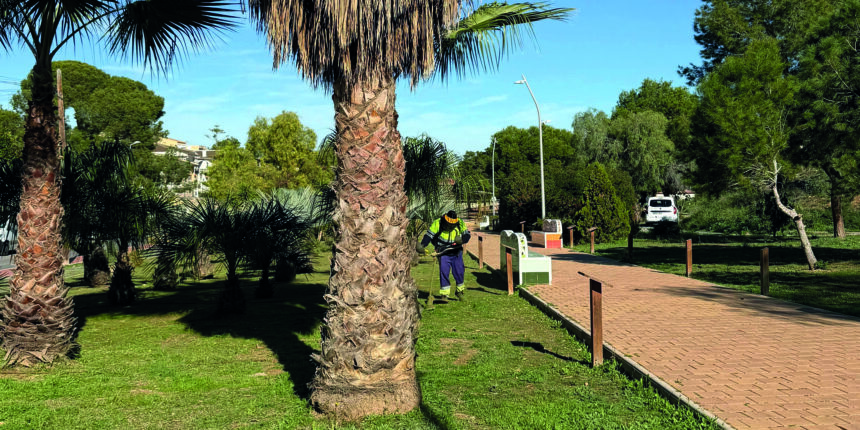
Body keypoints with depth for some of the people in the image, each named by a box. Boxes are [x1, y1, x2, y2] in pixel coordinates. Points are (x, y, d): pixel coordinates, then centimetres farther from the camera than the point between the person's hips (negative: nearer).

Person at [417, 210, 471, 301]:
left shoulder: (460, 224, -8)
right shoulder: (437, 223, -15)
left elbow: (467, 234, 2)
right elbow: (429, 235, -14)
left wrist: (462, 240, -20)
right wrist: (422, 245, -28)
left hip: (456, 253, 2)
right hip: (443, 253, -2)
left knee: (459, 272, 4)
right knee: (444, 272, -11)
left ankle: (460, 291, 28)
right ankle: (444, 294, 0)